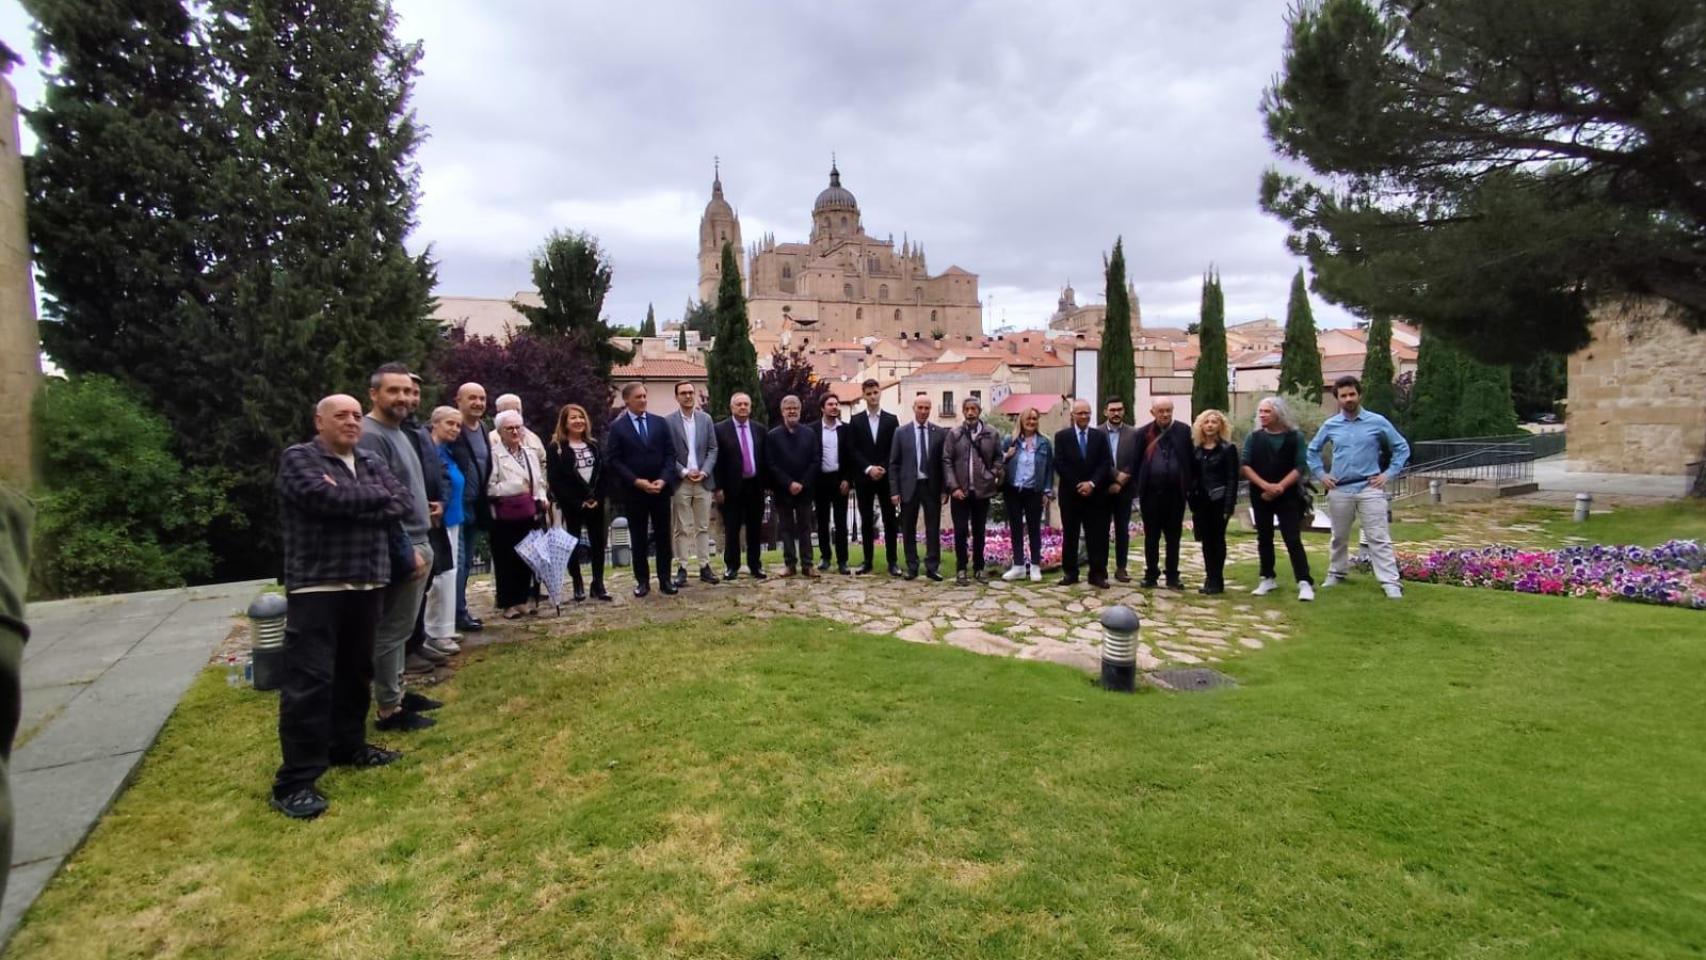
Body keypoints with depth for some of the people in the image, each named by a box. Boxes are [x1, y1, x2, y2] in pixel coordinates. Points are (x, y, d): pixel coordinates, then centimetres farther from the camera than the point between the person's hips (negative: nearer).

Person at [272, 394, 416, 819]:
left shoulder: (372, 462, 14)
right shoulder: (298, 459, -3)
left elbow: (408, 506, 2)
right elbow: (330, 497, -21)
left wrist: (353, 503, -10)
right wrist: (380, 497, -7)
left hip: (367, 585, 6)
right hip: (316, 587, -6)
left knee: (355, 672, 16)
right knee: (309, 681, -5)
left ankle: (348, 745, 32)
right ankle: (296, 781, 2)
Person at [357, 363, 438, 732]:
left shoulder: (398, 432, 14)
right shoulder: (371, 436, -15)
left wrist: (419, 544, 18)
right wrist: (406, 550, -19)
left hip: (416, 542, 10)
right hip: (401, 549, -10)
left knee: (400, 629, 17)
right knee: (392, 631, -1)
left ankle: (397, 693, 27)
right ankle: (389, 709, 7)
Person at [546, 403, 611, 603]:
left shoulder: (594, 445, 12)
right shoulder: (555, 448, -3)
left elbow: (603, 473, 8)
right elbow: (554, 480, -9)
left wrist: (598, 498, -6)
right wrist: (577, 503, -13)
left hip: (595, 503, 4)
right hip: (572, 505, -4)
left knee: (598, 543, 4)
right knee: (573, 544, 2)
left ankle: (598, 584, 11)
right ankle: (578, 585, 13)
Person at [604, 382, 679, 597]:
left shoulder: (660, 422, 6)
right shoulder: (617, 427, -1)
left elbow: (670, 453, 3)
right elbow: (612, 460, -6)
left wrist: (664, 479, -11)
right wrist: (636, 481, -14)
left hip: (661, 488, 2)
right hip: (633, 491, -2)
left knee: (663, 535, 6)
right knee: (638, 538, 6)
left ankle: (665, 579, 15)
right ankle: (642, 580, 16)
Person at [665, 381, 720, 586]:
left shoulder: (706, 419, 9)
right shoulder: (668, 421, -1)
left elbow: (713, 449, 7)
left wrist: (704, 471, -6)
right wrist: (684, 472, -11)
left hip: (703, 481, 3)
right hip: (680, 482, -3)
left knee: (703, 527, 7)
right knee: (682, 529, 2)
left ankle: (704, 566, 12)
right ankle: (681, 568, 7)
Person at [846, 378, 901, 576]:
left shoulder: (891, 419, 6)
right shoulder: (855, 420, 5)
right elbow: (852, 450, -2)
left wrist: (883, 468, -12)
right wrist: (868, 468, -13)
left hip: (886, 477, 0)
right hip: (863, 478, 0)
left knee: (889, 520, 1)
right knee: (866, 521, 5)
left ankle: (892, 562, 7)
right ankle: (868, 561, 12)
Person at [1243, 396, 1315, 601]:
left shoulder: (1295, 436, -1)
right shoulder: (1253, 437, 4)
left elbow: (1301, 466, -6)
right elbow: (1245, 466, -2)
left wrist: (1280, 486, -17)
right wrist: (1265, 485, -15)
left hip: (1288, 496, -3)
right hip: (1260, 495, 3)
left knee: (1293, 539, -8)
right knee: (1264, 538, 9)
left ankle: (1305, 582, -8)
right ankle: (1268, 579, 19)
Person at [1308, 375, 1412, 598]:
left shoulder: (1377, 422, -1)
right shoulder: (1330, 425, 4)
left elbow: (1402, 448, 7)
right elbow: (1312, 451, 17)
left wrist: (1388, 474, -2)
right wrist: (1321, 474, 7)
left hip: (1370, 488, -2)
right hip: (1339, 490, 2)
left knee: (1379, 538, -4)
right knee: (1339, 537, 14)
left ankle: (1390, 582, -2)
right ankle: (1336, 574, 29)